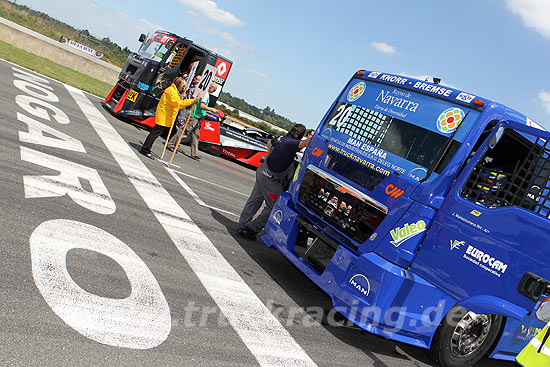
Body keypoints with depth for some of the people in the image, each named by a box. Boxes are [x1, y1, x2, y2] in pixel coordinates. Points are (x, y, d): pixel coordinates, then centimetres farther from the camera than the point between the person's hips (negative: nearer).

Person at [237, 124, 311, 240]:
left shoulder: (281, 138, 6)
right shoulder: (291, 143, -20)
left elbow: (269, 142, 27)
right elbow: (305, 143, -37)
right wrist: (311, 136, -16)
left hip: (262, 170, 9)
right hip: (271, 179, -9)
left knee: (254, 200, 16)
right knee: (273, 207, 4)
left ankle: (242, 226, 24)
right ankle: (251, 229, 7)